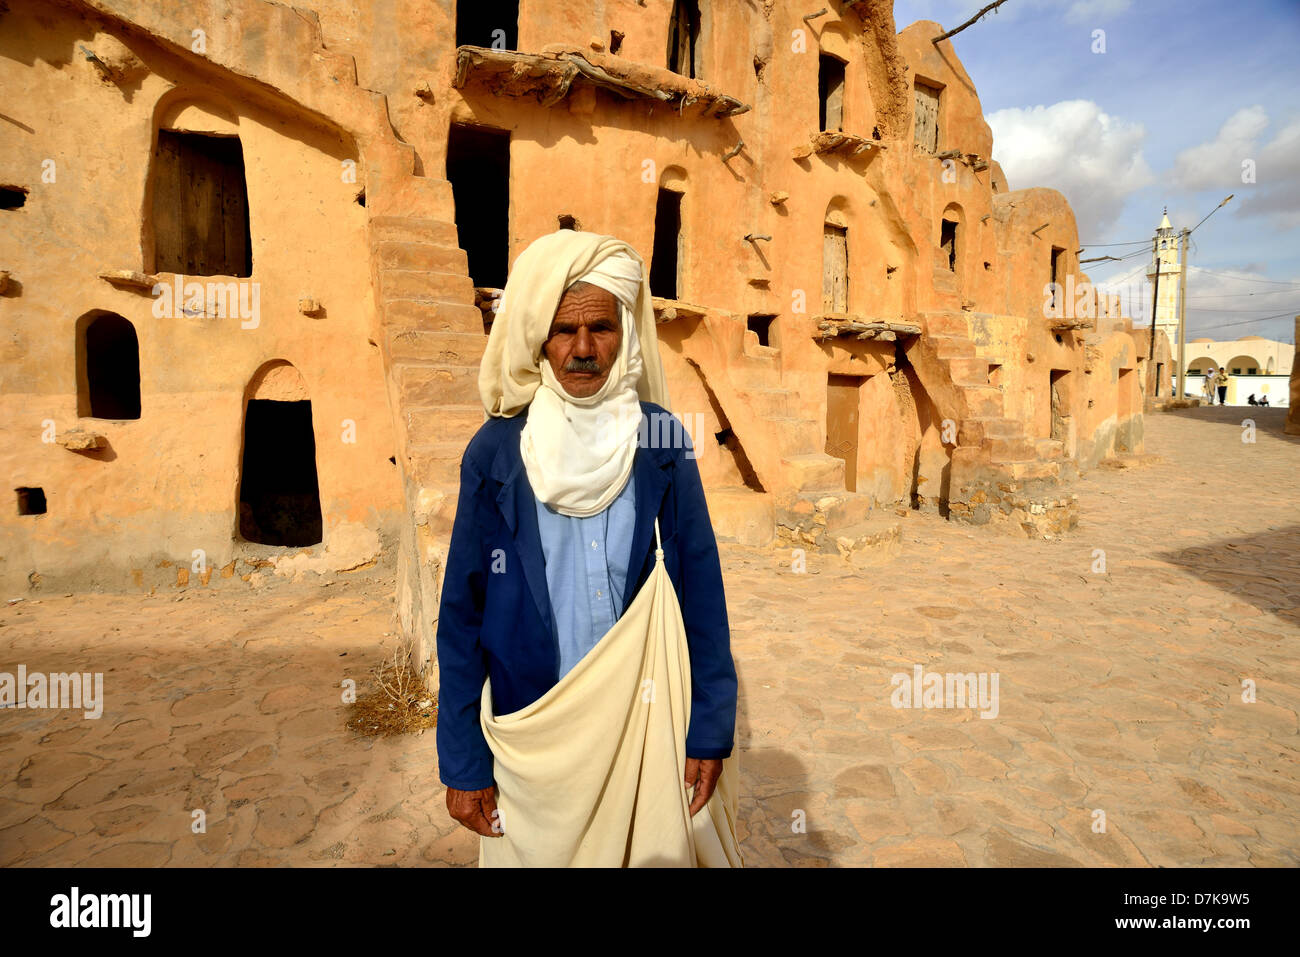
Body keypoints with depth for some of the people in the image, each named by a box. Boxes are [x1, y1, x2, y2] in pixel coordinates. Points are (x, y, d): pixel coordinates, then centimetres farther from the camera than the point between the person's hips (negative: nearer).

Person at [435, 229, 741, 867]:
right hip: (531, 733, 0)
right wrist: (462, 764, -2)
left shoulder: (661, 440, -4)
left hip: (647, 724, 1)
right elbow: (461, 613, -3)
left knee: (657, 852, 16)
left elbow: (700, 587, -2)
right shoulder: (495, 451, -6)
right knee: (540, 850, 17)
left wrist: (711, 730, -3)